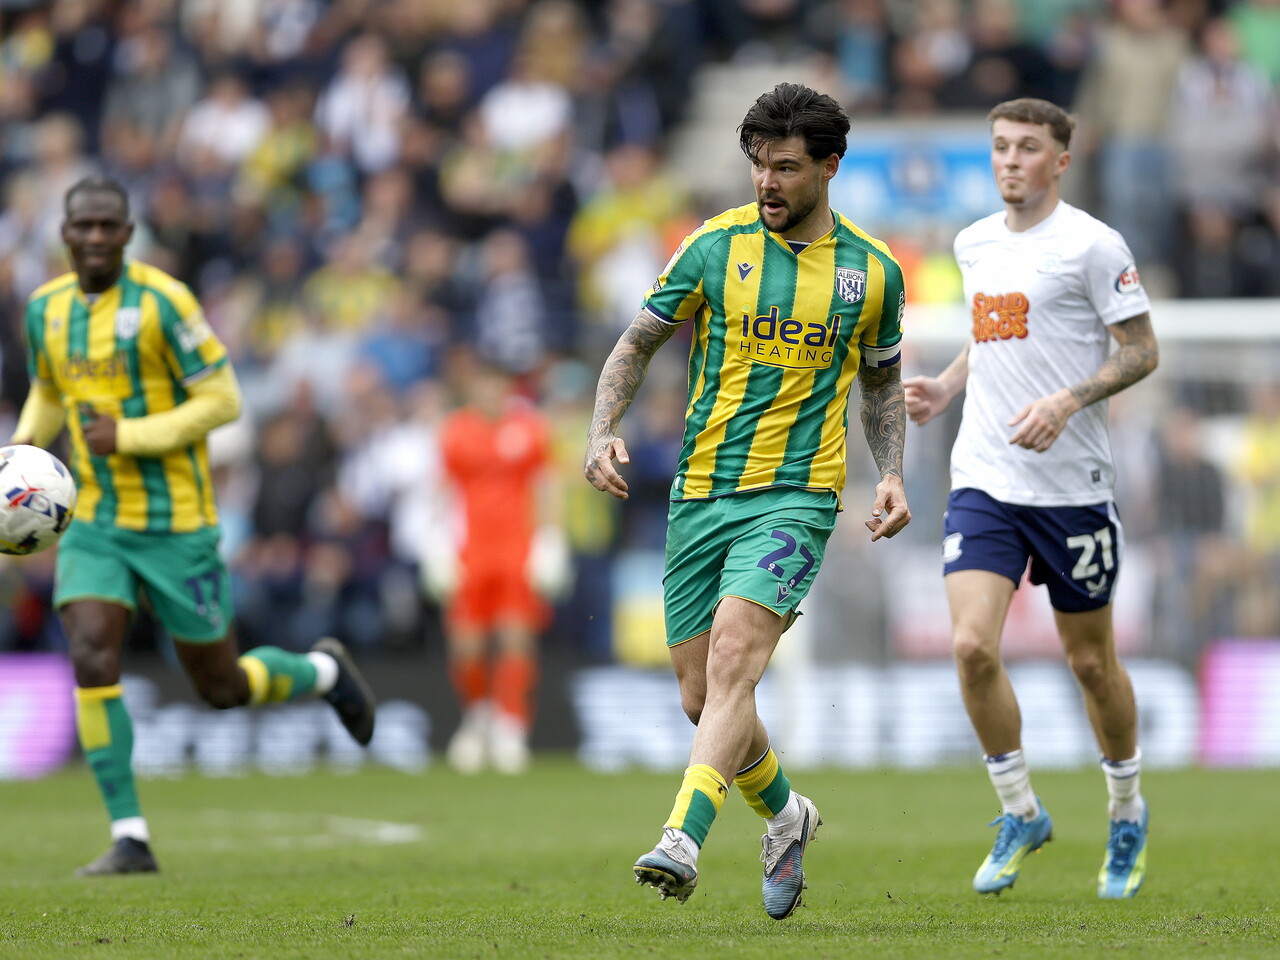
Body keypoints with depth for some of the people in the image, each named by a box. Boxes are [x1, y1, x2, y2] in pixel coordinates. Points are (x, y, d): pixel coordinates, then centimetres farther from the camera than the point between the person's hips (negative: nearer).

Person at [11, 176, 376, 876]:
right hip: (96, 526, 4)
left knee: (222, 687, 7)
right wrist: (26, 447, 2)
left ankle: (321, 673, 40)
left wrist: (128, 438, -21)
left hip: (175, 523, -4)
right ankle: (130, 838, -10)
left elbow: (222, 401, -13)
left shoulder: (162, 301, -15)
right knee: (91, 664, -17)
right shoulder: (46, 309, 3)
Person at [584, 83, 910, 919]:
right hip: (700, 495, 2)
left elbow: (883, 384, 19)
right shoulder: (717, 245, 2)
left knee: (734, 661, -24)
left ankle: (683, 841, -33)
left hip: (796, 496, -2)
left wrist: (892, 475, 3)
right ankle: (785, 814, 33)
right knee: (702, 698, 6)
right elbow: (638, 344, 9)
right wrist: (604, 433, -7)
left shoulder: (873, 270, 5)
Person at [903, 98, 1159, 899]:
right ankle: (1020, 814, 6)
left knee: (1091, 660, 7)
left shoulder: (1092, 245, -7)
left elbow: (1142, 351, -7)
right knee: (972, 645, -13)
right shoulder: (975, 244, 11)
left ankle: (1128, 816, 30)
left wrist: (1067, 403, -20)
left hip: (1071, 484, -4)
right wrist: (947, 388, 8)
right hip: (984, 479, 4)